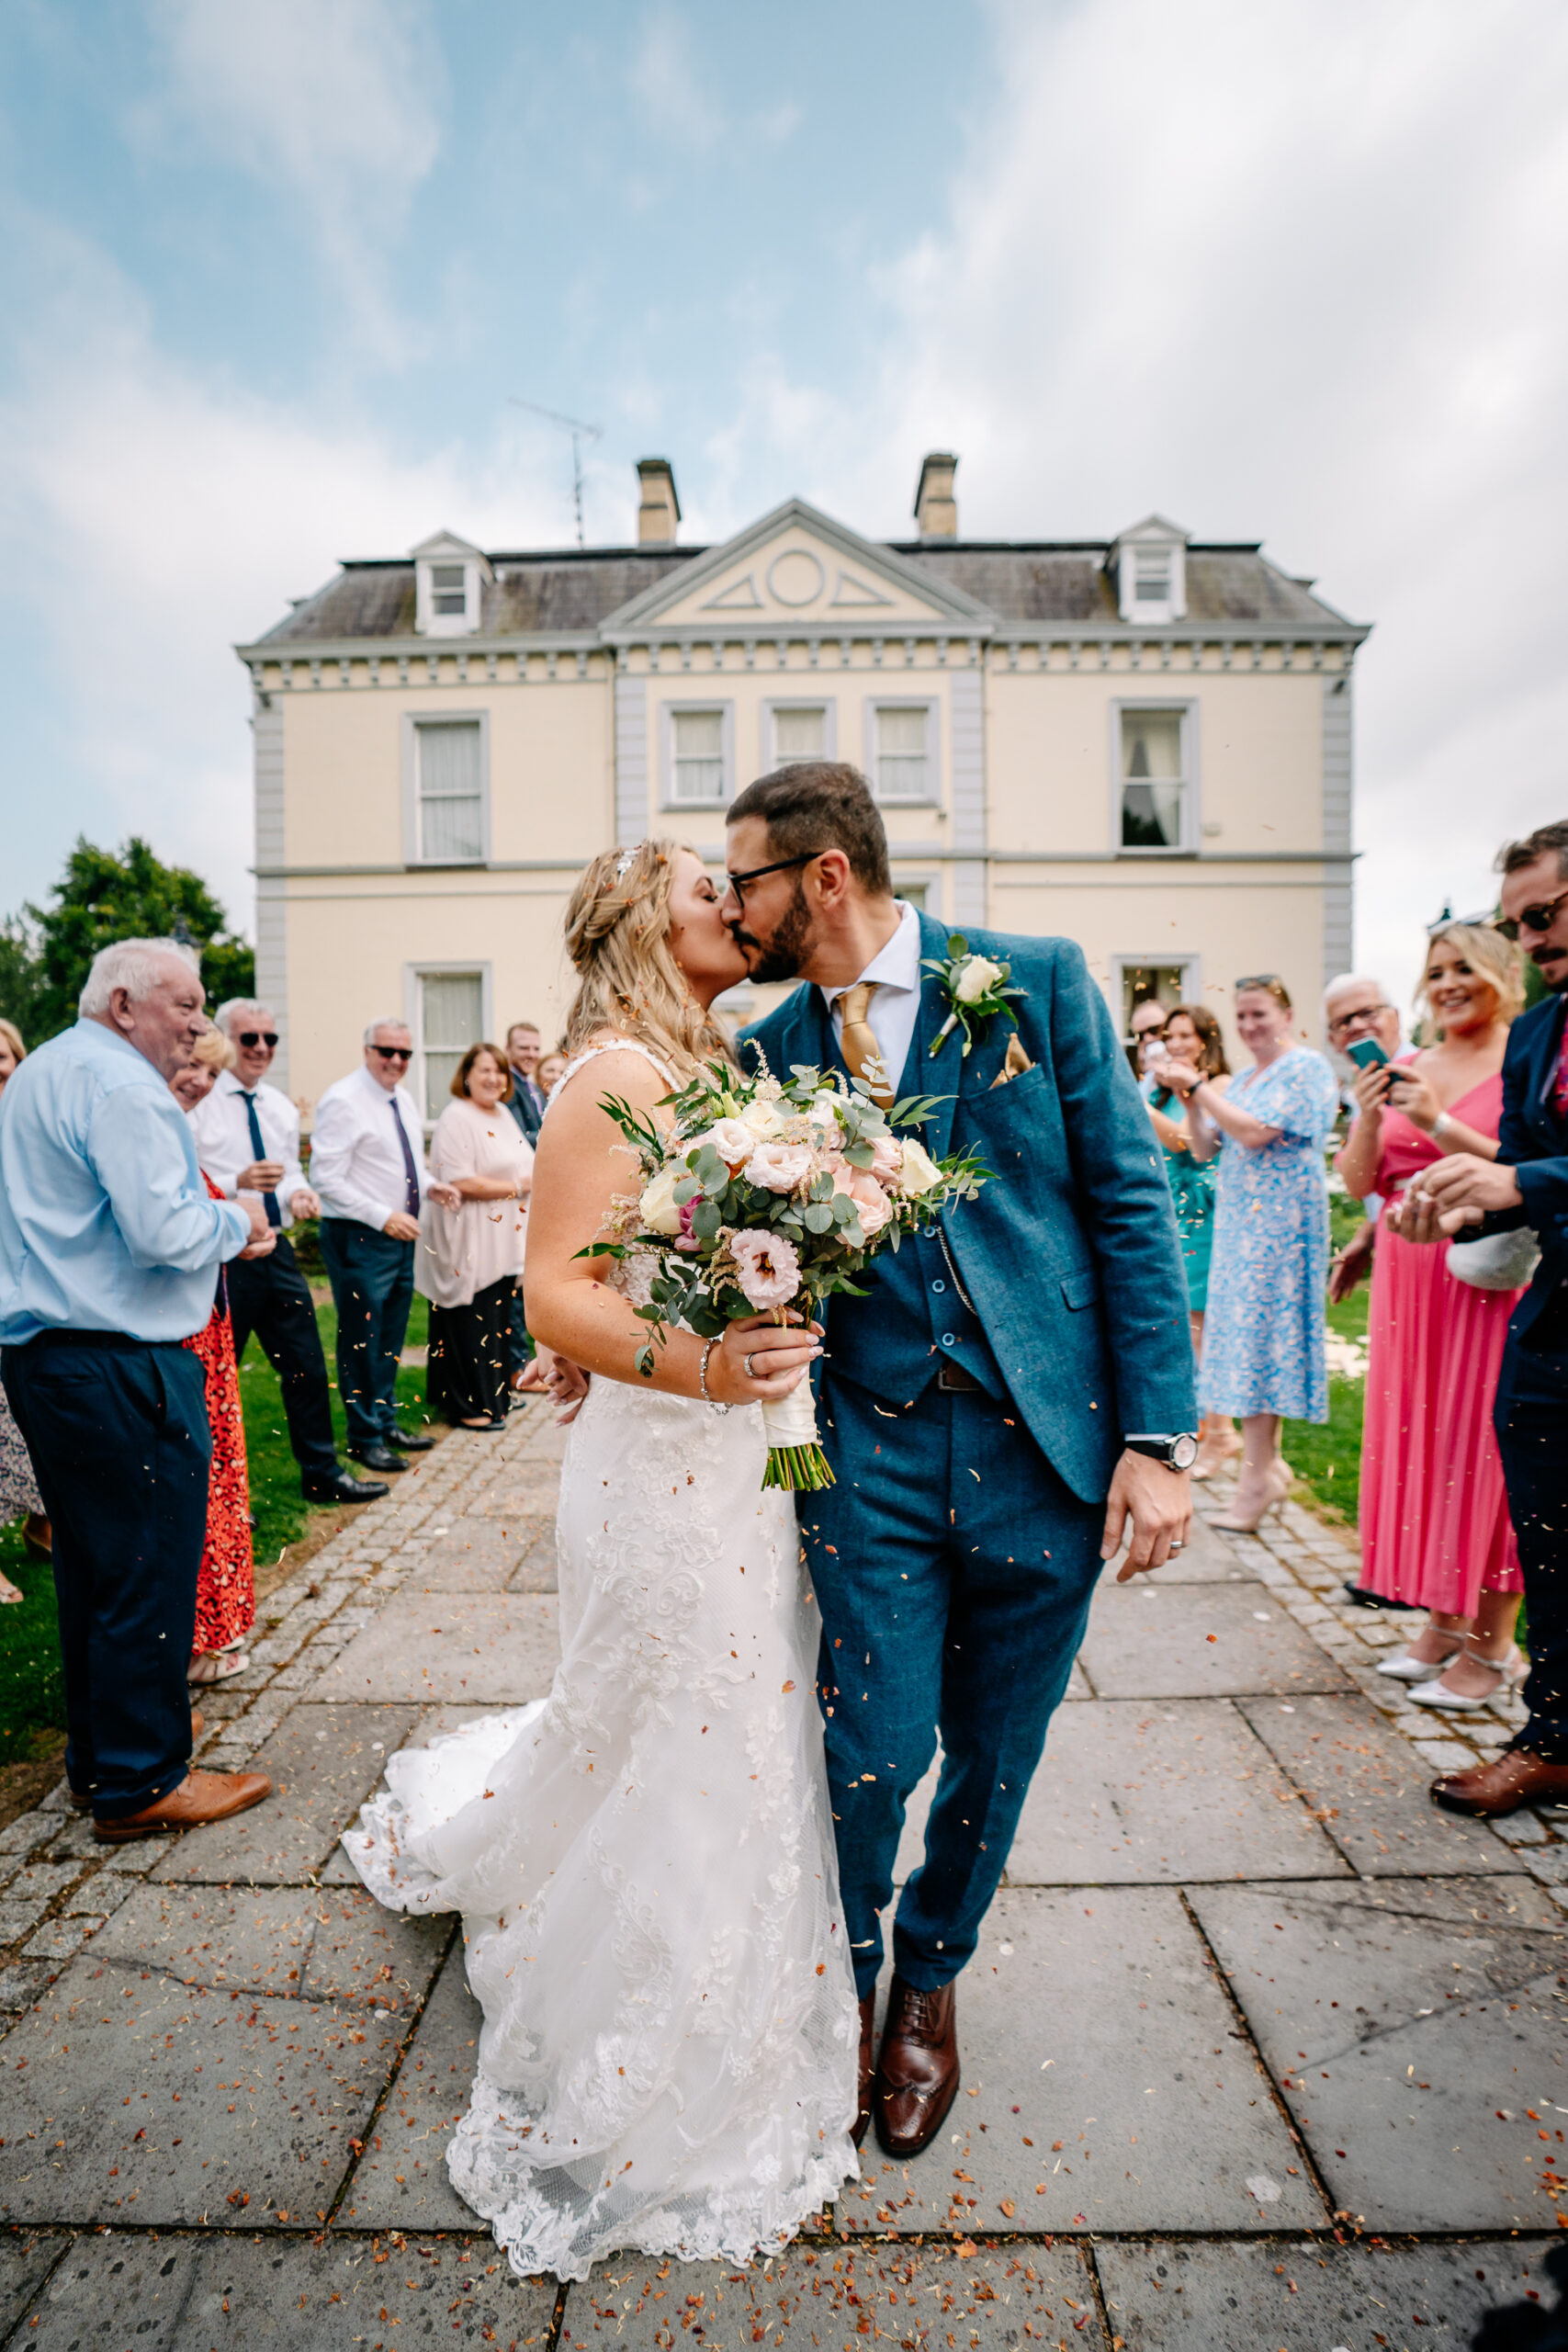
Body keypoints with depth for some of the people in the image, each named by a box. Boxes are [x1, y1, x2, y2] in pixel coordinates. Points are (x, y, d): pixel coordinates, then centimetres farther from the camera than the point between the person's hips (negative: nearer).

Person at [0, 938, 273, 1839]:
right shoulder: (122, 1086, -16)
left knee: (93, 1561, 19)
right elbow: (163, 1231, -24)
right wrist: (235, 1219, -4)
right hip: (120, 1366, -11)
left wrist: (212, 1225, 14)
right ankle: (140, 1781, 13)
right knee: (149, 1568, 0)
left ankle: (99, 1747, 34)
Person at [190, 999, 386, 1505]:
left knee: (306, 1367, 12)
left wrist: (299, 1192, -2)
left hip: (276, 1251, 7)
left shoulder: (281, 1107, 12)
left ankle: (322, 1474, 26)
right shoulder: (197, 1103, -9)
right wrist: (238, 1183, -27)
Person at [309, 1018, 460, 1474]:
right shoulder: (343, 1101, -13)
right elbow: (327, 1179, -18)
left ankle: (386, 1421, 31)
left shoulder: (403, 1098, 12)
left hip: (400, 1233, 8)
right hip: (358, 1237, -8)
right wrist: (384, 1217, -21)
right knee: (361, 1340, 1)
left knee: (391, 1336, 17)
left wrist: (429, 1185, 3)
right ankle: (365, 1437, 15)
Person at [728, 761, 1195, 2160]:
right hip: (874, 1443, 1)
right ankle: (849, 1979, 39)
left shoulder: (1039, 980, -3)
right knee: (876, 1749, 4)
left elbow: (1131, 1203, -4)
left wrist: (1158, 1434, -8)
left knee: (994, 1753, 15)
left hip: (1047, 1440, 0)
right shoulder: (769, 1055, 5)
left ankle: (933, 1971, 47)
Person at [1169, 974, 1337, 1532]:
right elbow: (1203, 1149, 15)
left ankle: (1256, 1480, -3)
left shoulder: (1307, 1067, -7)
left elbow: (1256, 1133, -19)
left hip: (1279, 1221, -8)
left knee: (1260, 1337, -9)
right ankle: (1267, 1463, 18)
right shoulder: (1242, 1079, 19)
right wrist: (1191, 1103, -1)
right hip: (1239, 1223, 8)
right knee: (1254, 1336, 9)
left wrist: (1199, 1088, -16)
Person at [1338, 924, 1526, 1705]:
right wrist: (1370, 1118, -8)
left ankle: (1492, 1643, 15)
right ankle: (1444, 1618, 26)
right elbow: (1359, 1182, 9)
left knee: (1484, 1443, -1)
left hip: (1491, 1279, -5)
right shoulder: (1406, 1070, 11)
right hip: (1408, 1275, 5)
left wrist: (1440, 1125, -18)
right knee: (1420, 1439, 10)